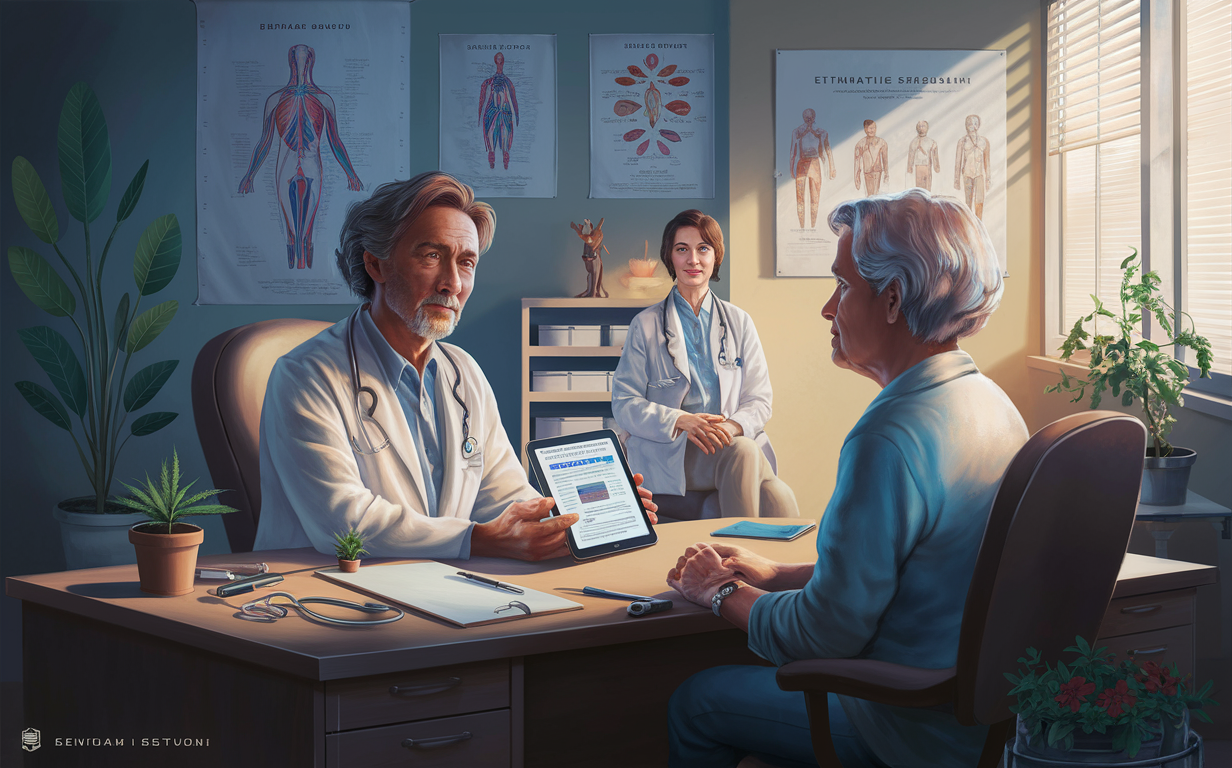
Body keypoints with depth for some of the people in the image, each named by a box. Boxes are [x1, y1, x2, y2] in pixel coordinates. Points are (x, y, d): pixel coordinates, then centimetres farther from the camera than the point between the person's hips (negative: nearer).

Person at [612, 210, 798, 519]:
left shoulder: (739, 322, 19)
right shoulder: (646, 325, 11)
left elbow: (759, 399, 12)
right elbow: (624, 404, 4)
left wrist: (734, 426, -13)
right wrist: (680, 421, -16)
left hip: (729, 443, 2)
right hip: (668, 455, -2)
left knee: (778, 499, -33)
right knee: (743, 451, -34)